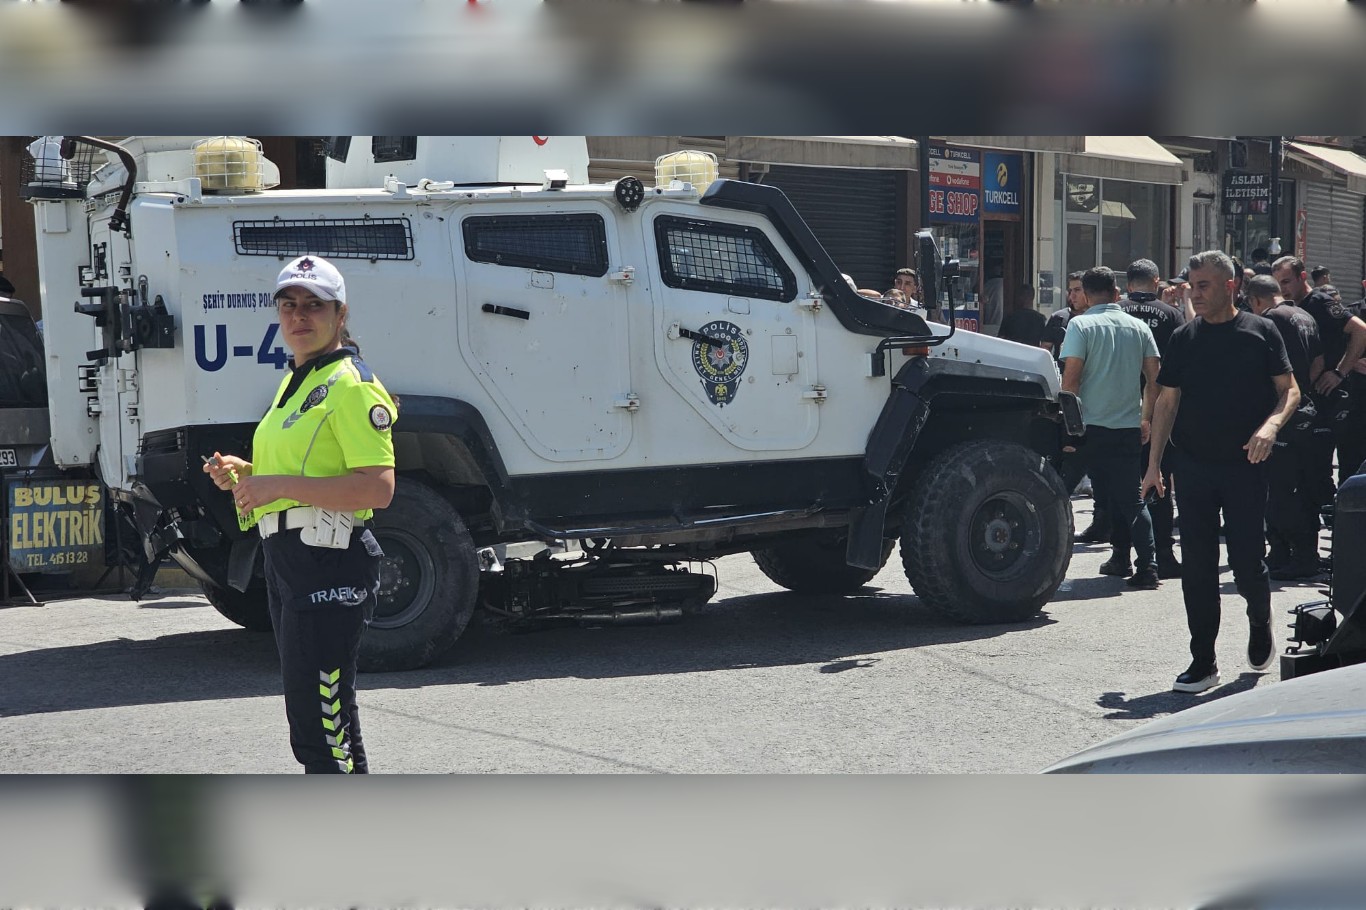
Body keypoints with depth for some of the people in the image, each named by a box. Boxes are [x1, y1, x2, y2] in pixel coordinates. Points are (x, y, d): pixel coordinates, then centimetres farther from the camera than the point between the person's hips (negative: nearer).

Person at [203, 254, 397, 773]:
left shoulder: (351, 385, -12)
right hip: (288, 556, 11)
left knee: (321, 724, -12)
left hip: (331, 563, -11)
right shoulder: (296, 383, 19)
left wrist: (279, 486, -23)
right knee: (310, 710, 20)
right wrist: (242, 475, 12)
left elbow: (378, 488, -22)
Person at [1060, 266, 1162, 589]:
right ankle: (1146, 563, -6)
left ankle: (1121, 559, 13)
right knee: (1130, 497, 5)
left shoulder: (1081, 325, -6)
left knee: (1109, 496, 10)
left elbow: (1071, 376, -13)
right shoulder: (1138, 327, 7)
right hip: (1129, 426, 3)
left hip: (1093, 426, -3)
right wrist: (1146, 418, 16)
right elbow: (1155, 377, 7)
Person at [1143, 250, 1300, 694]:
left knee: (1247, 562, -1)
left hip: (1245, 466, -2)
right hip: (1194, 466, 2)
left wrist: (1271, 425, -20)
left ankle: (1260, 624, 31)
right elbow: (1167, 402, 10)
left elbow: (1289, 391, 1)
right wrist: (1154, 464, 6)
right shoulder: (1184, 338, 7)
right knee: (1197, 568, 2)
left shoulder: (1260, 332, 0)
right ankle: (1203, 663, 9)